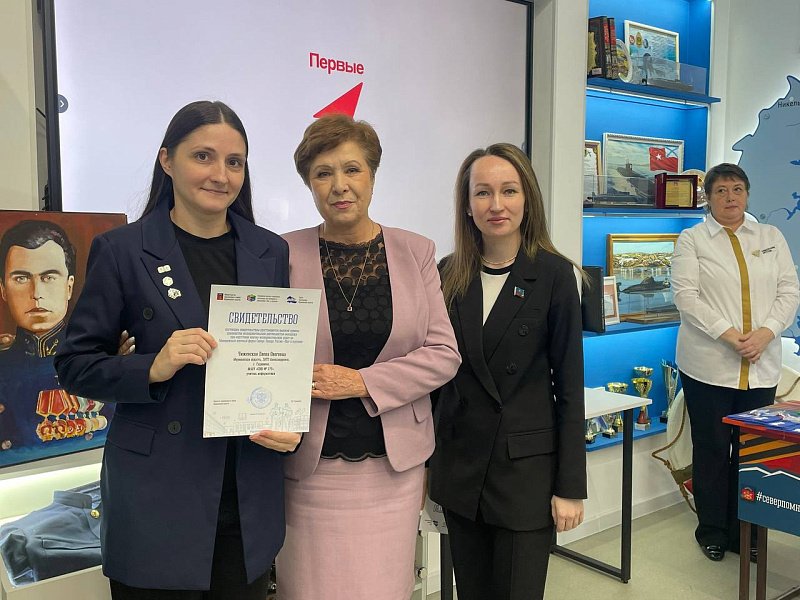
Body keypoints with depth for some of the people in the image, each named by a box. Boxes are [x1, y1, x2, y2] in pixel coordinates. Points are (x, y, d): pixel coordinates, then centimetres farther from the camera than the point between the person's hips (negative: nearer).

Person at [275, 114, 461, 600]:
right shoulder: (286, 253, -3)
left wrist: (362, 382, -12)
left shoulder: (416, 252, 2)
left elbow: (444, 353, -1)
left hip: (393, 465, 2)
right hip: (310, 466, -1)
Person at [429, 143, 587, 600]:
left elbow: (570, 384, -8)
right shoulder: (449, 275, 1)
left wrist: (570, 486, -8)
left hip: (526, 468, -3)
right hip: (459, 464, 4)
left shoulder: (554, 274, -8)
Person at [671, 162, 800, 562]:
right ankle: (711, 532, 19)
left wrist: (765, 333, -10)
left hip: (762, 365, 3)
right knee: (711, 449, 5)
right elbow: (686, 296, -8)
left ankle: (743, 532, 21)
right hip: (709, 364, -3)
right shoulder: (691, 240, 2)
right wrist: (728, 334, -18)